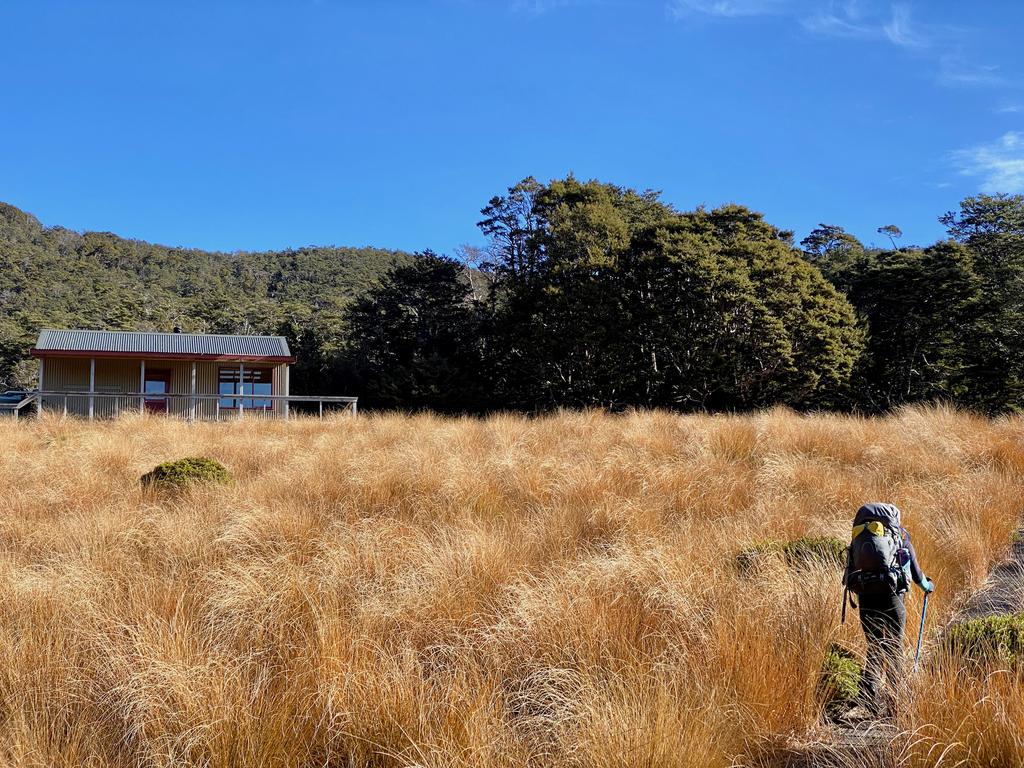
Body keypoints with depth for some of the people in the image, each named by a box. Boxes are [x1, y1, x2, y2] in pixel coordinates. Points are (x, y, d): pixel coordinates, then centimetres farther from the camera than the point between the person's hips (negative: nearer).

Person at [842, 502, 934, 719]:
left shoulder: (858, 536, 19)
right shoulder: (898, 533, 11)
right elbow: (912, 565, 17)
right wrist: (926, 584, 36)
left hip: (865, 598, 3)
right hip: (891, 596, -3)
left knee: (874, 649, 11)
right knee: (894, 648, 10)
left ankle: (866, 703, 2)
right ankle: (895, 700, 17)